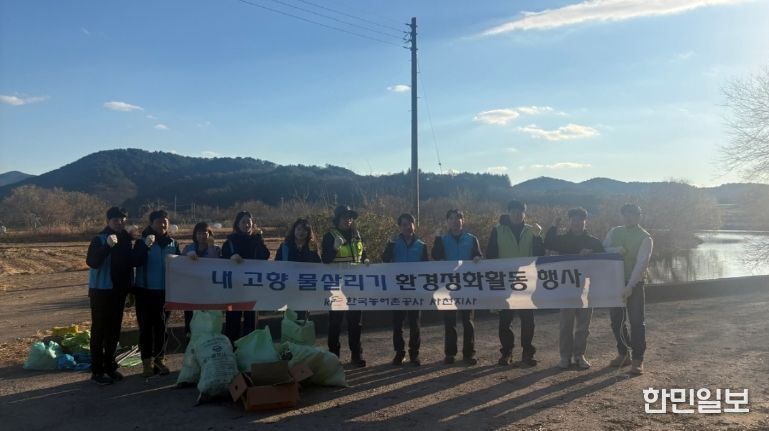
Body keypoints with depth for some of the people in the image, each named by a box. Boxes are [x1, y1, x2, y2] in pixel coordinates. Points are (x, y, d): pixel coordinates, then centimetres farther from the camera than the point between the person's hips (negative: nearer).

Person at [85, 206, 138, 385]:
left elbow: (132, 262, 13)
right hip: (101, 291, -5)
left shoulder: (126, 239, 7)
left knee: (114, 330, 12)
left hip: (119, 291, 6)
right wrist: (108, 246, -35)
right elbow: (91, 262, -25)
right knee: (99, 330, -1)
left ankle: (110, 366, 22)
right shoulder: (99, 239, -11)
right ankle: (97, 370, 5)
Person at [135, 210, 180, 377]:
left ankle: (159, 359, 17)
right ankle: (147, 361, 8)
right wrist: (146, 246, -29)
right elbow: (136, 262, -16)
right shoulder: (142, 241, -3)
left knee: (161, 326, 8)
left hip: (165, 291, 3)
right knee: (146, 326, 1)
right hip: (145, 291, -2)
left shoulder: (173, 243, 5)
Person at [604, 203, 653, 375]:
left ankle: (637, 360, 10)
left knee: (637, 321, 0)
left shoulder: (645, 238, -11)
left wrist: (630, 286, -27)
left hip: (634, 283, -4)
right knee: (616, 320, 11)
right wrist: (616, 250, -21)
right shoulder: (614, 232, 4)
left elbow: (641, 263, -19)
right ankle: (623, 354, 27)